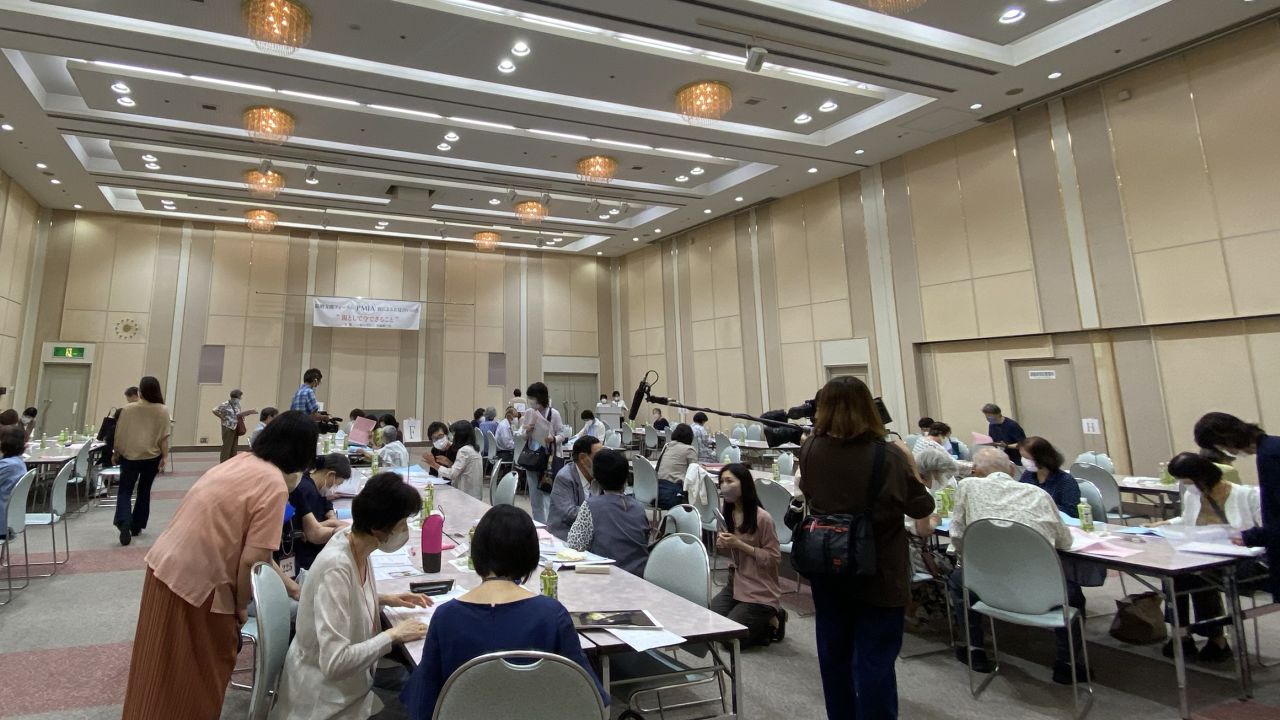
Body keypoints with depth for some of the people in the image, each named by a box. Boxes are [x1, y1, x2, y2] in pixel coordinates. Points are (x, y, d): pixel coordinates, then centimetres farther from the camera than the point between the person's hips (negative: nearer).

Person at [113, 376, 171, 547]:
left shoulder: (128, 409, -6)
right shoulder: (163, 411, -6)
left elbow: (119, 433, 1)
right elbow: (164, 436, -6)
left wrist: (116, 452, 15)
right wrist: (164, 456, 1)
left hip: (129, 455, -1)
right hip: (152, 456, 1)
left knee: (125, 490, 6)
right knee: (144, 491, 13)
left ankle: (124, 522, -16)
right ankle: (136, 526, 19)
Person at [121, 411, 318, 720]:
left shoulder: (242, 460, 6)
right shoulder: (275, 485, -20)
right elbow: (250, 560, -21)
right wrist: (241, 606, 0)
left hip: (164, 563, 8)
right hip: (195, 582, -8)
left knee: (162, 668, 28)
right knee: (199, 674, 16)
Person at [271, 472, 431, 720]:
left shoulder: (357, 545, -7)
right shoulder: (336, 567, -31)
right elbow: (335, 662, -32)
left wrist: (385, 600, 2)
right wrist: (393, 635, -23)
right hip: (326, 698, -7)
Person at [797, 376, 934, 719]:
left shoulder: (809, 450, -8)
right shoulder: (888, 455, -19)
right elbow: (921, 508, -7)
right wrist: (909, 465, 6)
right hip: (877, 571, -4)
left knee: (833, 651, 19)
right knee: (875, 658, 7)